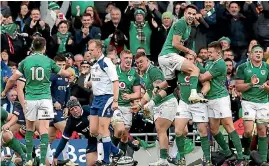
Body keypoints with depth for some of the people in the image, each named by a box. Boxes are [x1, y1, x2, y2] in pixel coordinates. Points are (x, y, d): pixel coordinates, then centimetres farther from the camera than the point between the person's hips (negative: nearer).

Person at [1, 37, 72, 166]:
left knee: (30, 129, 18)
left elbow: (12, 79, 2)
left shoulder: (25, 61, 0)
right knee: (44, 130, -4)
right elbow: (65, 74, 11)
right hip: (45, 98, -1)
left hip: (30, 99, 1)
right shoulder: (49, 61, -1)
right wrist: (71, 73, 34)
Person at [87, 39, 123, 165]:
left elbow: (115, 82, -17)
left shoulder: (106, 63, -13)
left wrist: (115, 101, -22)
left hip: (106, 98, -9)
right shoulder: (94, 64, 12)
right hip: (96, 98, 9)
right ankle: (116, 152, 17)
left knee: (103, 129, -7)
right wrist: (89, 83, 10)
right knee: (93, 131, 6)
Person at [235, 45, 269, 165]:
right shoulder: (243, 67, -1)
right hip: (248, 101, -2)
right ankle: (246, 146, 20)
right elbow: (238, 87, -3)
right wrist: (251, 84, -18)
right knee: (248, 131, -13)